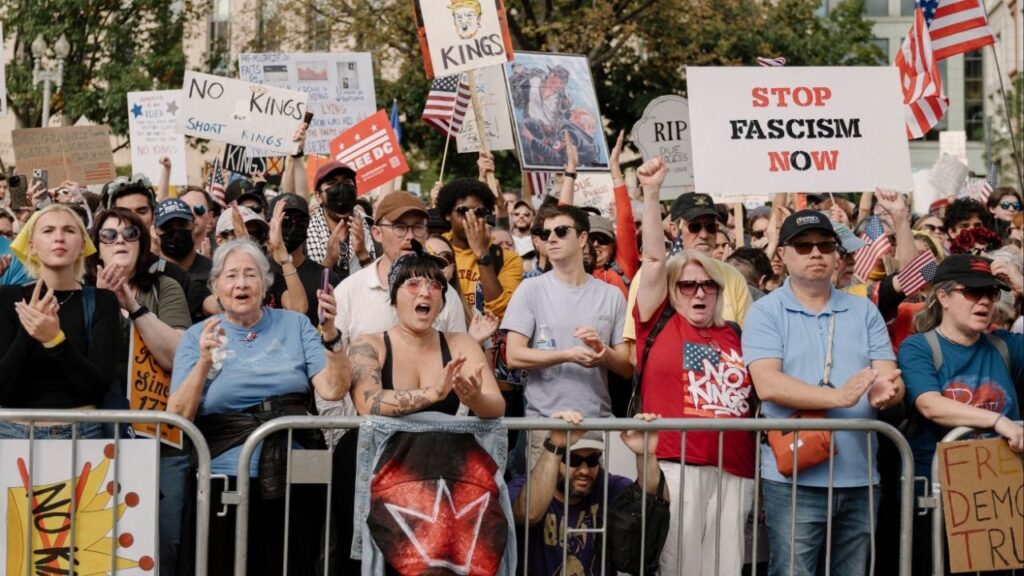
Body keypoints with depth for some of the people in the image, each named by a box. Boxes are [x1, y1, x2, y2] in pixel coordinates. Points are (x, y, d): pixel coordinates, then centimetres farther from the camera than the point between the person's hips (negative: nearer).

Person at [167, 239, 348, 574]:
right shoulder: (198, 336, 7)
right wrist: (203, 363, -17)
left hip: (294, 475, 1)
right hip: (228, 479, -1)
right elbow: (177, 417, -3)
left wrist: (330, 334, -14)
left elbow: (333, 390, -1)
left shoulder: (294, 325, 10)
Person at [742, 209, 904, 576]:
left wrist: (884, 392, -21)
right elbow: (768, 385, -14)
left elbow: (890, 380, 4)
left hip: (860, 477, 4)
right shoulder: (765, 312, 0)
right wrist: (839, 397, -24)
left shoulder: (864, 311, 12)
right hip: (794, 478, -4)